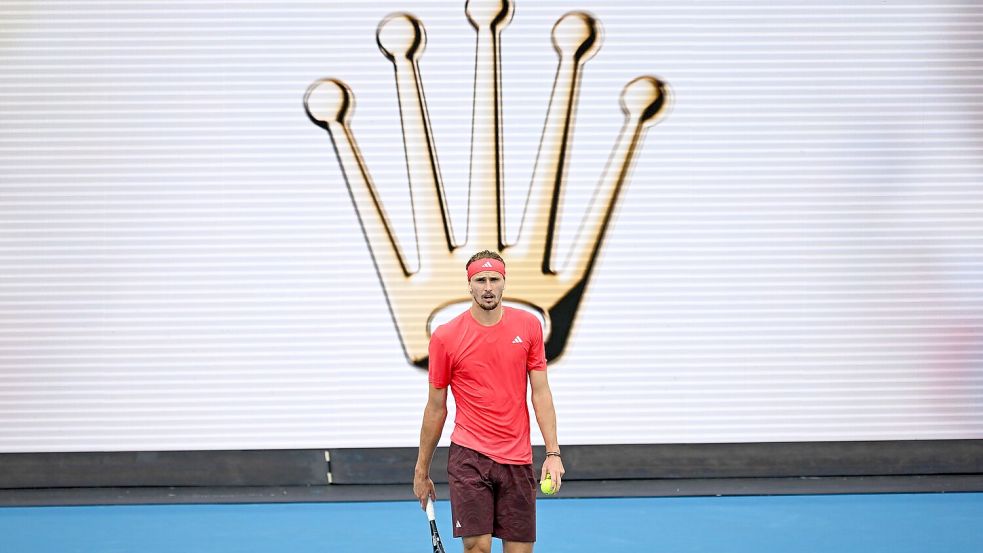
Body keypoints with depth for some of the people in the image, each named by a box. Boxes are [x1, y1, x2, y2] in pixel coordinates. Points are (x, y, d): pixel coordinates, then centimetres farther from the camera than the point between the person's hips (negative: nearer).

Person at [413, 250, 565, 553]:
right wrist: (421, 471, 8)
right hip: (468, 457, -2)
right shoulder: (445, 337, -3)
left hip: (518, 460, 2)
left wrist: (553, 453, -4)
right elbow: (436, 407, 5)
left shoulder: (529, 326, 3)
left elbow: (541, 392, 5)